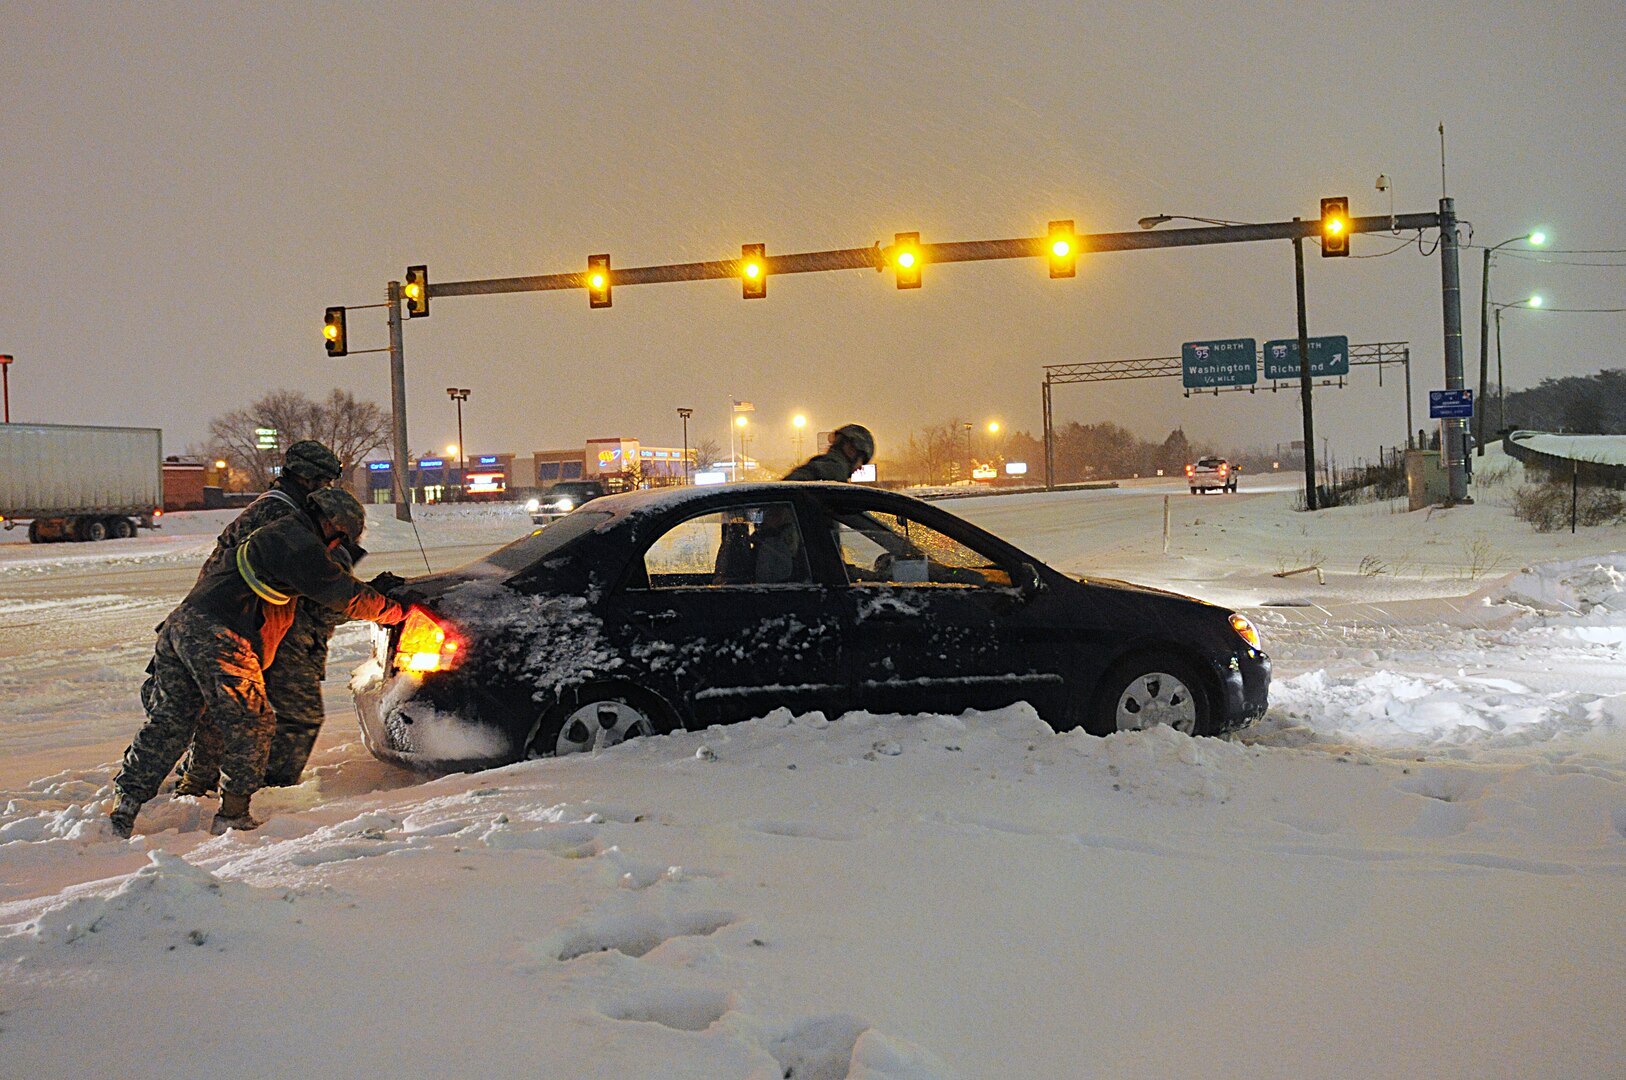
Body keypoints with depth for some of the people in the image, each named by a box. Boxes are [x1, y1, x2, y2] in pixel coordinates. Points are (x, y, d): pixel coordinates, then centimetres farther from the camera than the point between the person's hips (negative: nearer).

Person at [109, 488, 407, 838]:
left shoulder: (279, 534, 26)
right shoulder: (302, 544, -5)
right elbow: (347, 596, -3)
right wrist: (395, 610, 10)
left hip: (180, 625, 10)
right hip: (218, 637, -10)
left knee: (167, 721, 10)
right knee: (249, 726, 0)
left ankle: (123, 807, 8)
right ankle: (232, 815, 4)